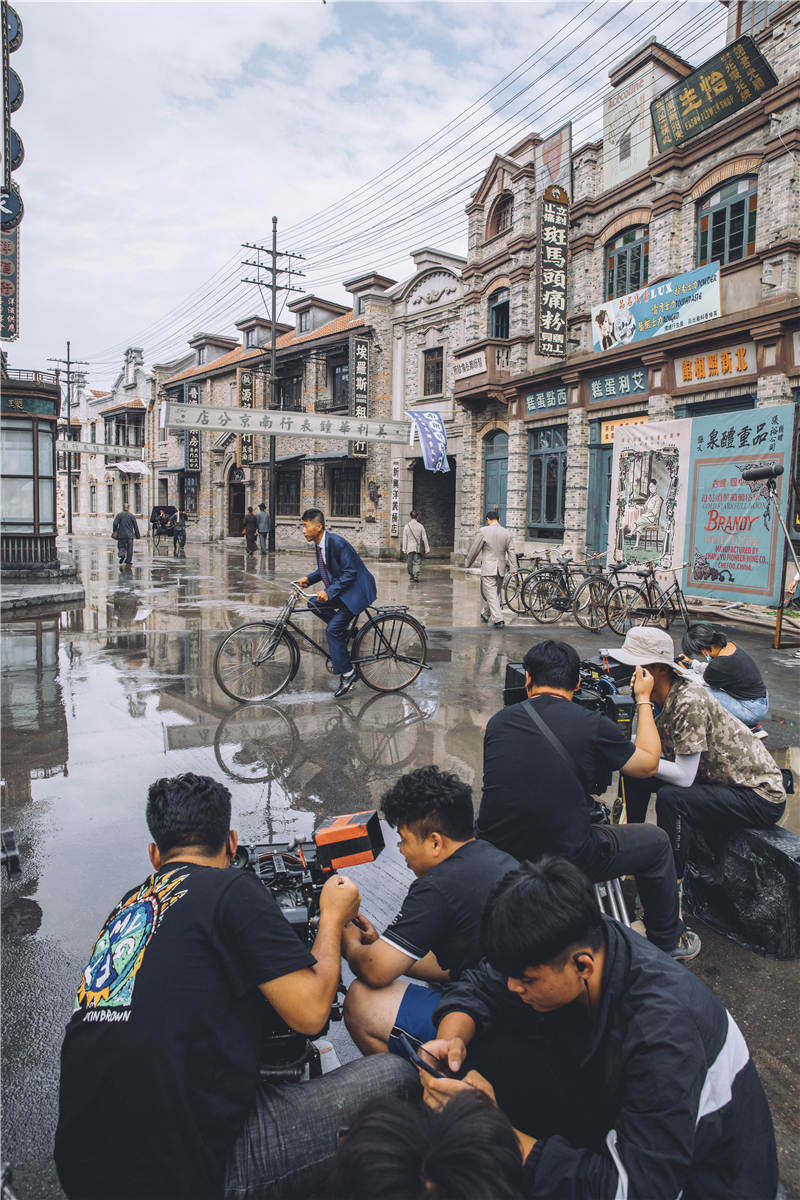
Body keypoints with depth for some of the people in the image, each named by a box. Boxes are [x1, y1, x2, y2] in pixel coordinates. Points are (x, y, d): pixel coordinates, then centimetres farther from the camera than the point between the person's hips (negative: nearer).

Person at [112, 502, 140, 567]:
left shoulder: (119, 515, 3)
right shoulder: (132, 515, 5)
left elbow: (115, 524, -8)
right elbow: (135, 526, 5)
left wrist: (114, 532, 3)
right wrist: (137, 536, 11)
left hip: (121, 535, 0)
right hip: (130, 535, 0)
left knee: (121, 547, 10)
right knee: (129, 550, 5)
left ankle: (122, 555, -20)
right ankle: (128, 562, 4)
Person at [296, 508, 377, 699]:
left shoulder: (337, 543, -23)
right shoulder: (319, 544, 5)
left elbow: (350, 573, -23)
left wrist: (329, 592, -25)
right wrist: (308, 579, 1)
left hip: (357, 590, -9)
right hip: (339, 590, 9)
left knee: (333, 629, -14)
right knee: (313, 603, -3)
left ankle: (347, 673, -3)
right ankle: (346, 628, 9)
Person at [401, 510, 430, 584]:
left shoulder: (406, 526, -1)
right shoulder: (420, 526, -2)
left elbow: (404, 538, -2)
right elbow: (424, 538, 0)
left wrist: (404, 549, 1)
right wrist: (427, 549, 5)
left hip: (409, 547, 1)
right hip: (418, 548, -1)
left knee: (409, 563, 13)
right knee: (417, 563, 1)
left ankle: (411, 576, 22)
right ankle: (416, 577, -9)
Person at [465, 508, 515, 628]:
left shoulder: (483, 531, -7)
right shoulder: (507, 533, 7)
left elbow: (474, 550, -1)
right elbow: (511, 553, 6)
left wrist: (468, 563, 13)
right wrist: (513, 570, 7)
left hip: (488, 569, -5)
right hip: (501, 569, 5)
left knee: (491, 594, -5)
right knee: (495, 593, 18)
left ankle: (498, 619, -15)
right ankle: (485, 614, 35)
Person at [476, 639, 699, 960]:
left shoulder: (498, 721, 0)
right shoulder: (592, 724, -11)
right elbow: (647, 763, 5)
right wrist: (643, 700, 16)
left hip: (497, 854, 4)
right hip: (565, 860, -4)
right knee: (656, 842, 19)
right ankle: (668, 941, 38)